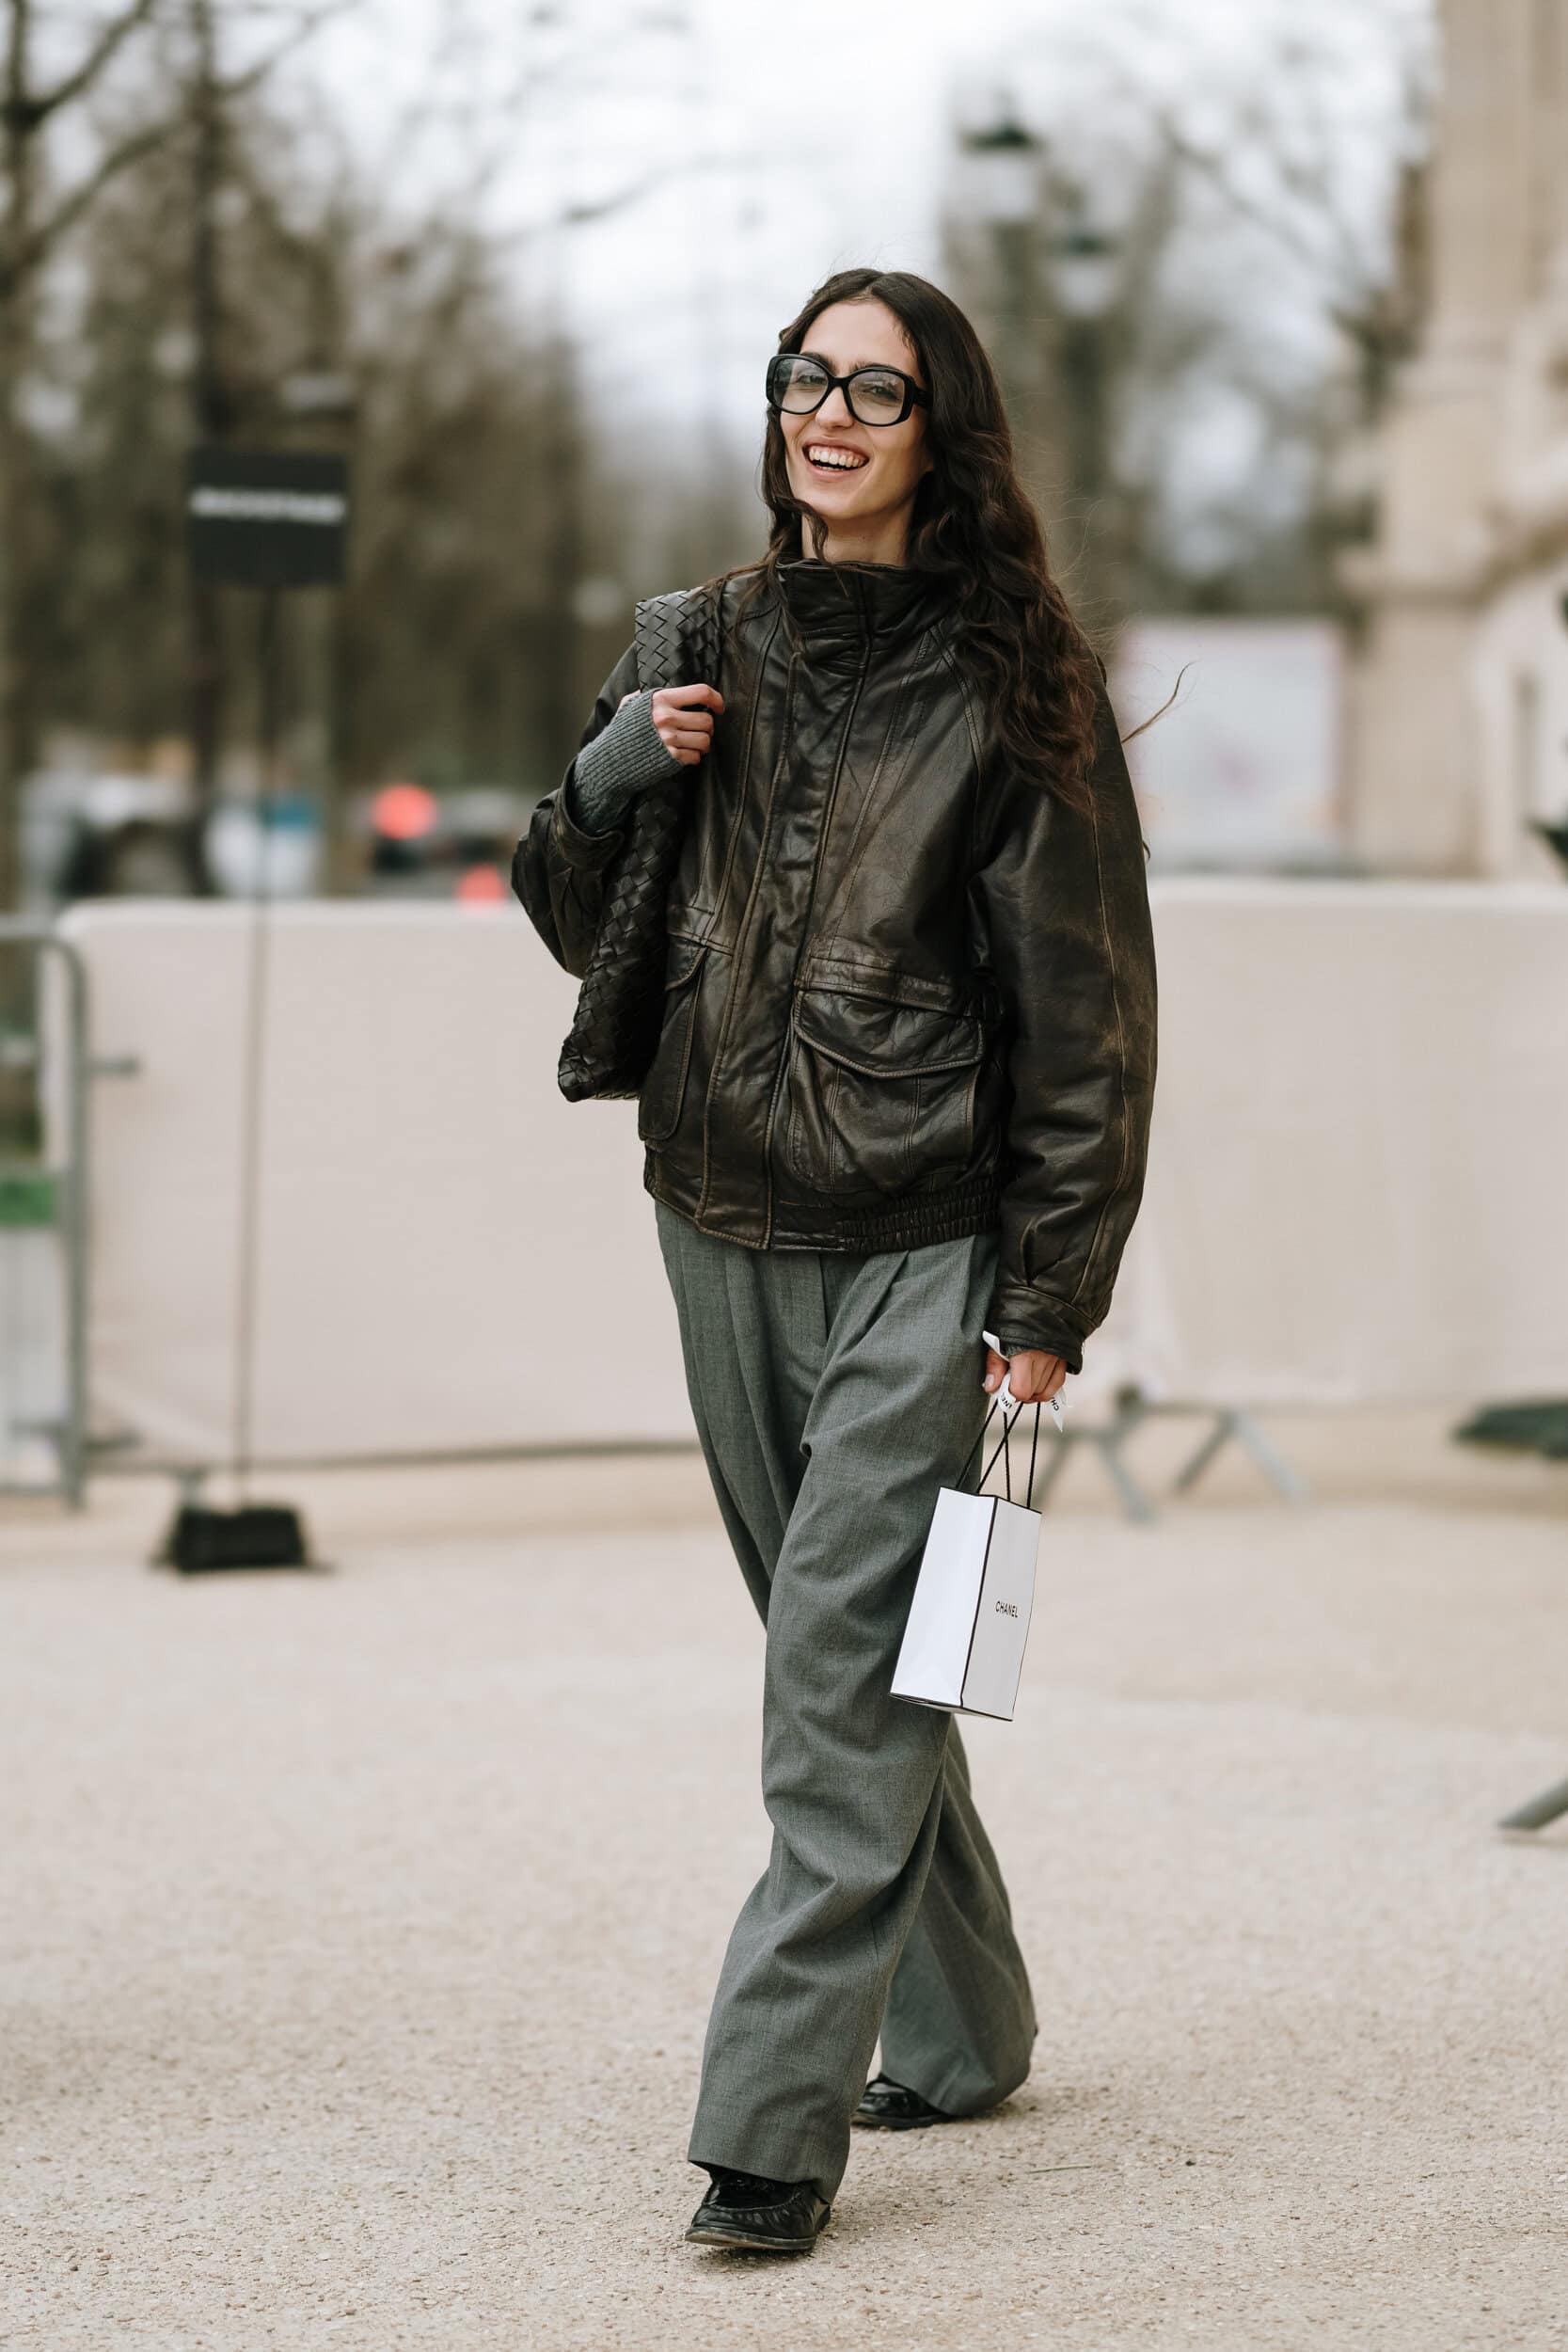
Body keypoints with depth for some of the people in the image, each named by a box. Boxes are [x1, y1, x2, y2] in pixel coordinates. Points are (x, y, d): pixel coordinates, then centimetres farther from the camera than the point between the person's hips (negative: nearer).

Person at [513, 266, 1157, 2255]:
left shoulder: (1010, 687, -6)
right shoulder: (708, 647, 9)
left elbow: (1084, 1011, -6)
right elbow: (581, 920, 17)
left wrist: (1049, 1296, -10)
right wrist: (613, 773, -5)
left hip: (919, 1249, -6)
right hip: (722, 1232, 6)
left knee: (840, 1678, -11)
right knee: (849, 1651, 15)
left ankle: (773, 2127, -12)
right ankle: (962, 2030, 30)